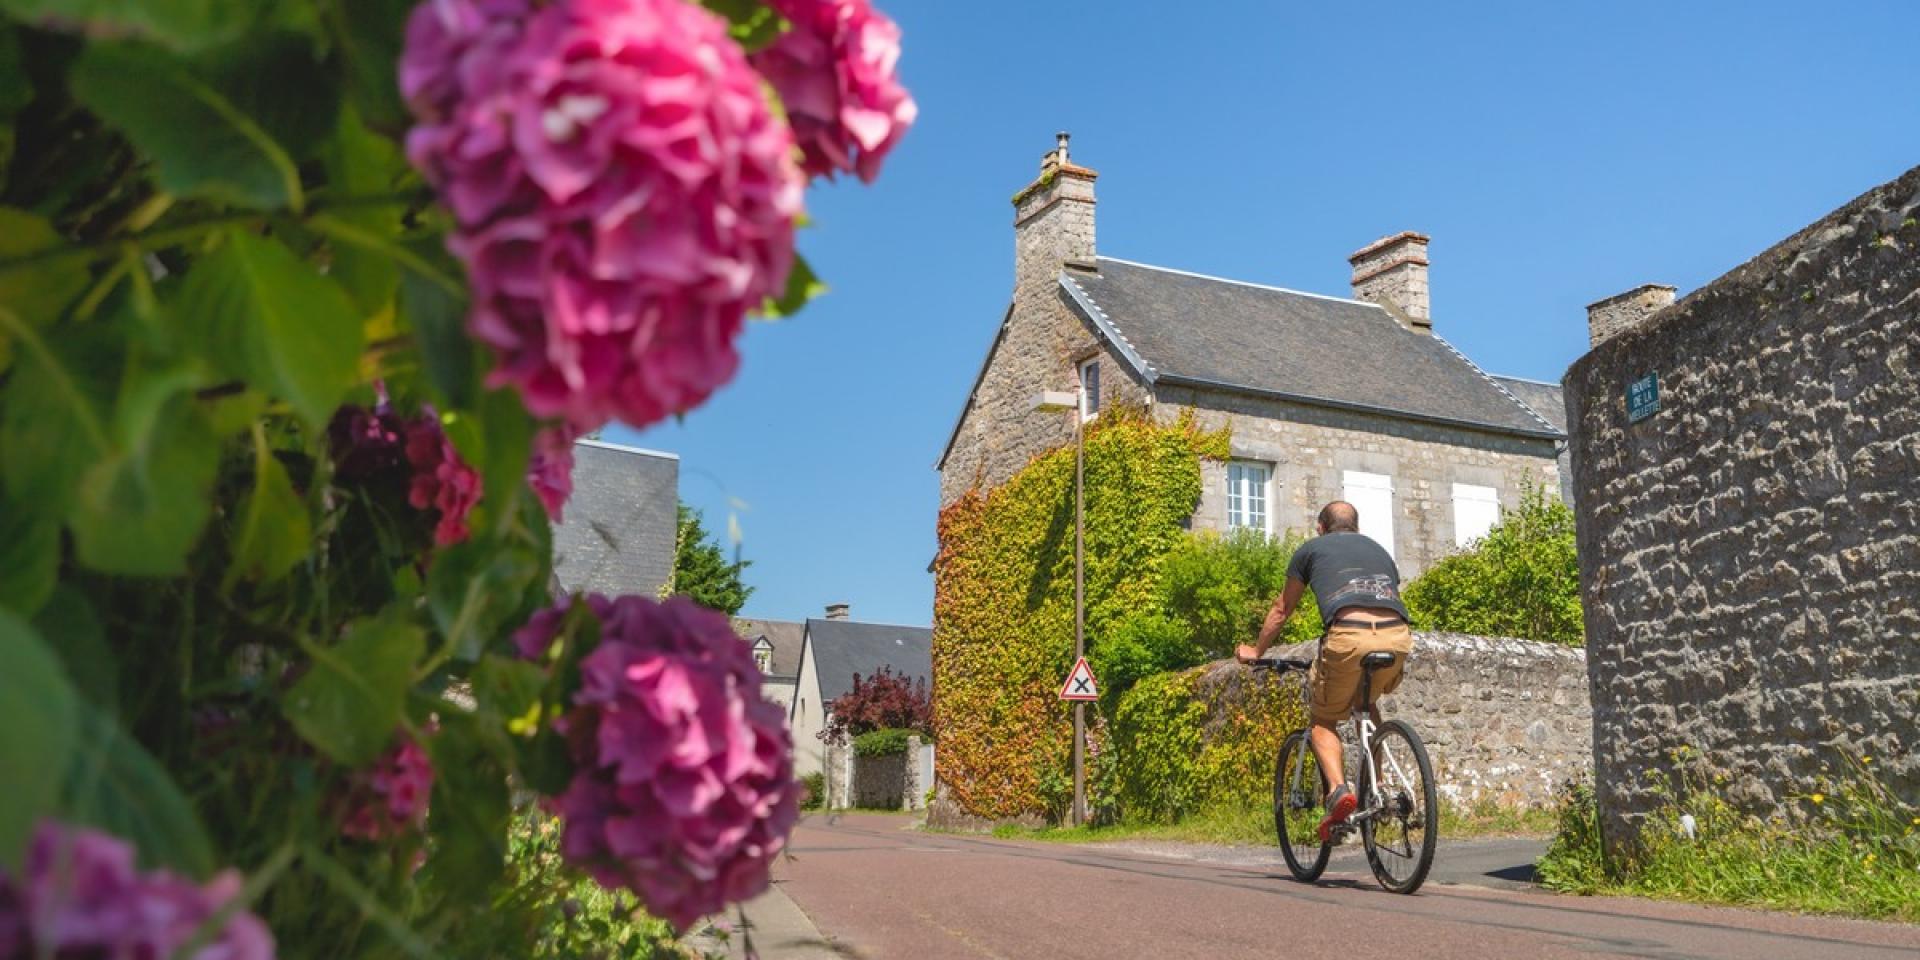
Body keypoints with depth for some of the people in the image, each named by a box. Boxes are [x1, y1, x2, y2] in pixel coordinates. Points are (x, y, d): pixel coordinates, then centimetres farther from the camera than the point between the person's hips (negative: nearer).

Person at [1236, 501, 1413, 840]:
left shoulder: (1312, 549, 25)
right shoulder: (1378, 549, 34)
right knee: (1368, 703, 32)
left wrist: (1256, 651, 45)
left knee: (1323, 720, 15)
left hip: (1349, 635, -4)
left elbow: (1282, 610, 31)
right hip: (1397, 637, 4)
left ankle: (1339, 789, -10)